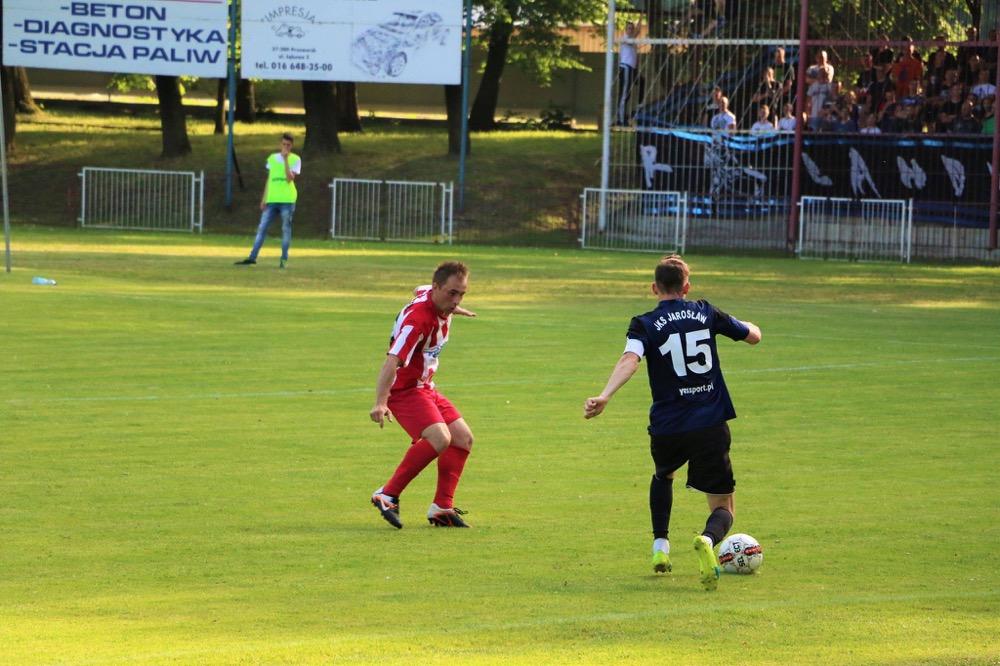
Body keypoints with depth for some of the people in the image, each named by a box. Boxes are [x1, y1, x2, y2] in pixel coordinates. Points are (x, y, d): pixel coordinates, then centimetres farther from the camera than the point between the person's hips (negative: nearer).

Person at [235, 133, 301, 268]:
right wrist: (264, 199, 10)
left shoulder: (295, 159, 2)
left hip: (287, 200, -3)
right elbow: (269, 180, 15)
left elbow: (290, 178, -12)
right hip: (271, 200, 4)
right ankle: (252, 257, 0)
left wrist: (286, 159, -14)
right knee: (262, 228, 0)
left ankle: (284, 259, 6)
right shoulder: (272, 158, 13)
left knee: (286, 229, 0)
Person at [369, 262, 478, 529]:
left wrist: (454, 309, 47)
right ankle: (388, 495, -20)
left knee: (463, 438, 6)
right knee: (439, 438, -29)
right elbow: (392, 360, -37)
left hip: (424, 387, 10)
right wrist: (380, 403, -49)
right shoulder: (418, 318, -28)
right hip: (404, 389, -10)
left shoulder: (430, 295, 0)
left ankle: (442, 507, 10)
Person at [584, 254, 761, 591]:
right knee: (723, 508, 6)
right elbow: (753, 335, 19)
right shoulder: (706, 313, 6)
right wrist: (744, 325, 43)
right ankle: (708, 539, -29)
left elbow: (629, 360, -22)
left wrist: (604, 396, -34)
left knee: (662, 476, 36)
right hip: (712, 424, 0)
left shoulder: (645, 324, -1)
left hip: (667, 427, 0)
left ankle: (660, 547, 26)